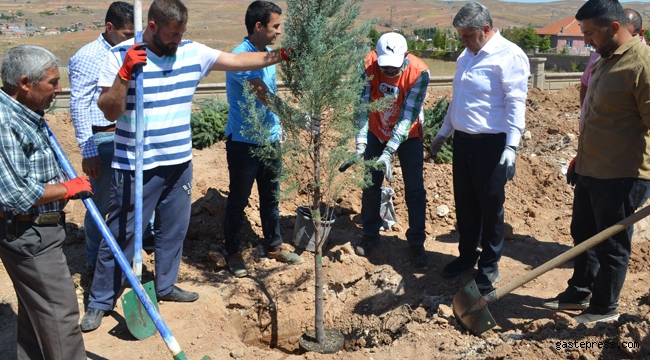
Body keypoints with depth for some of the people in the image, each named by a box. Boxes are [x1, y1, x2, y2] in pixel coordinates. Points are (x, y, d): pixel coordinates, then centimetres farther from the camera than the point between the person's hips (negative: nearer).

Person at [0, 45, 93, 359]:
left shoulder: (27, 115, 7)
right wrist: (67, 188, -17)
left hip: (37, 230, 10)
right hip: (27, 235, -10)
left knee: (35, 311, 21)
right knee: (60, 312, -2)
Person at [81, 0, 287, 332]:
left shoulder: (193, 52, 0)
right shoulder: (121, 55, -11)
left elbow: (239, 61, 5)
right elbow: (109, 112, -13)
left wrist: (280, 55, 0)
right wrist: (125, 73, -26)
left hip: (179, 163, 5)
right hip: (134, 167, -5)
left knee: (173, 230, 18)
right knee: (120, 235, 5)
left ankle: (165, 286, 38)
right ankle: (100, 302, 21)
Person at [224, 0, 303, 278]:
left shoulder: (267, 53, 7)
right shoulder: (240, 56, -20)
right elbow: (263, 95, -30)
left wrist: (278, 129, 17)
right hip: (244, 141, -7)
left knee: (271, 197, 17)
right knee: (238, 200, 7)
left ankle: (274, 246, 32)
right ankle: (234, 253, 22)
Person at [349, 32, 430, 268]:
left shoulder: (419, 72, -29)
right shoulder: (368, 65, -24)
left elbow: (408, 116, -29)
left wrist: (389, 152, -35)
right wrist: (361, 143, -34)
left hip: (408, 136, -2)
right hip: (376, 133, 2)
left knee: (414, 189, 0)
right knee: (371, 185, 8)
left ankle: (416, 243, 14)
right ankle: (370, 235, 26)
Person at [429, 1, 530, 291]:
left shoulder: (508, 56, -13)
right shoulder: (467, 56, 13)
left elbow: (516, 104, -18)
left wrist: (511, 147, -25)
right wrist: (443, 133, 23)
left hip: (491, 145, -7)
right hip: (463, 141, 7)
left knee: (490, 208, 5)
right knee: (465, 204, 15)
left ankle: (490, 265, 20)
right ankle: (467, 255, 31)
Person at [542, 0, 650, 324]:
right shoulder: (605, 61, 11)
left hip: (621, 176, -9)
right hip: (590, 171, 9)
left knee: (611, 245, 7)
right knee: (583, 235, 19)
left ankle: (604, 308, 23)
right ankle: (579, 293, 36)